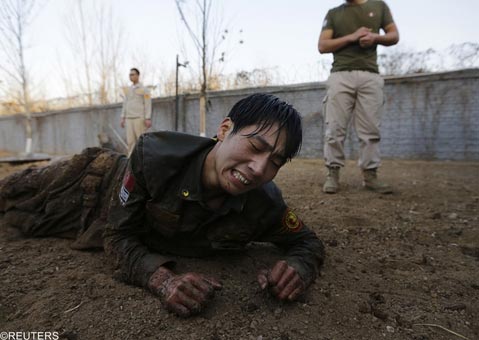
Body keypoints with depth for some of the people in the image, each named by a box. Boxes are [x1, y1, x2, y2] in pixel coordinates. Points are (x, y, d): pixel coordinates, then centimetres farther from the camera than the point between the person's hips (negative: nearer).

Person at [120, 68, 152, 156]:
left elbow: (148, 105, -8)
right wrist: (122, 118, 12)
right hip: (129, 119, 6)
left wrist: (148, 119, -16)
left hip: (139, 118, -5)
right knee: (130, 140, 2)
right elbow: (125, 105, 18)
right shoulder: (128, 90, 17)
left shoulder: (144, 89, -2)